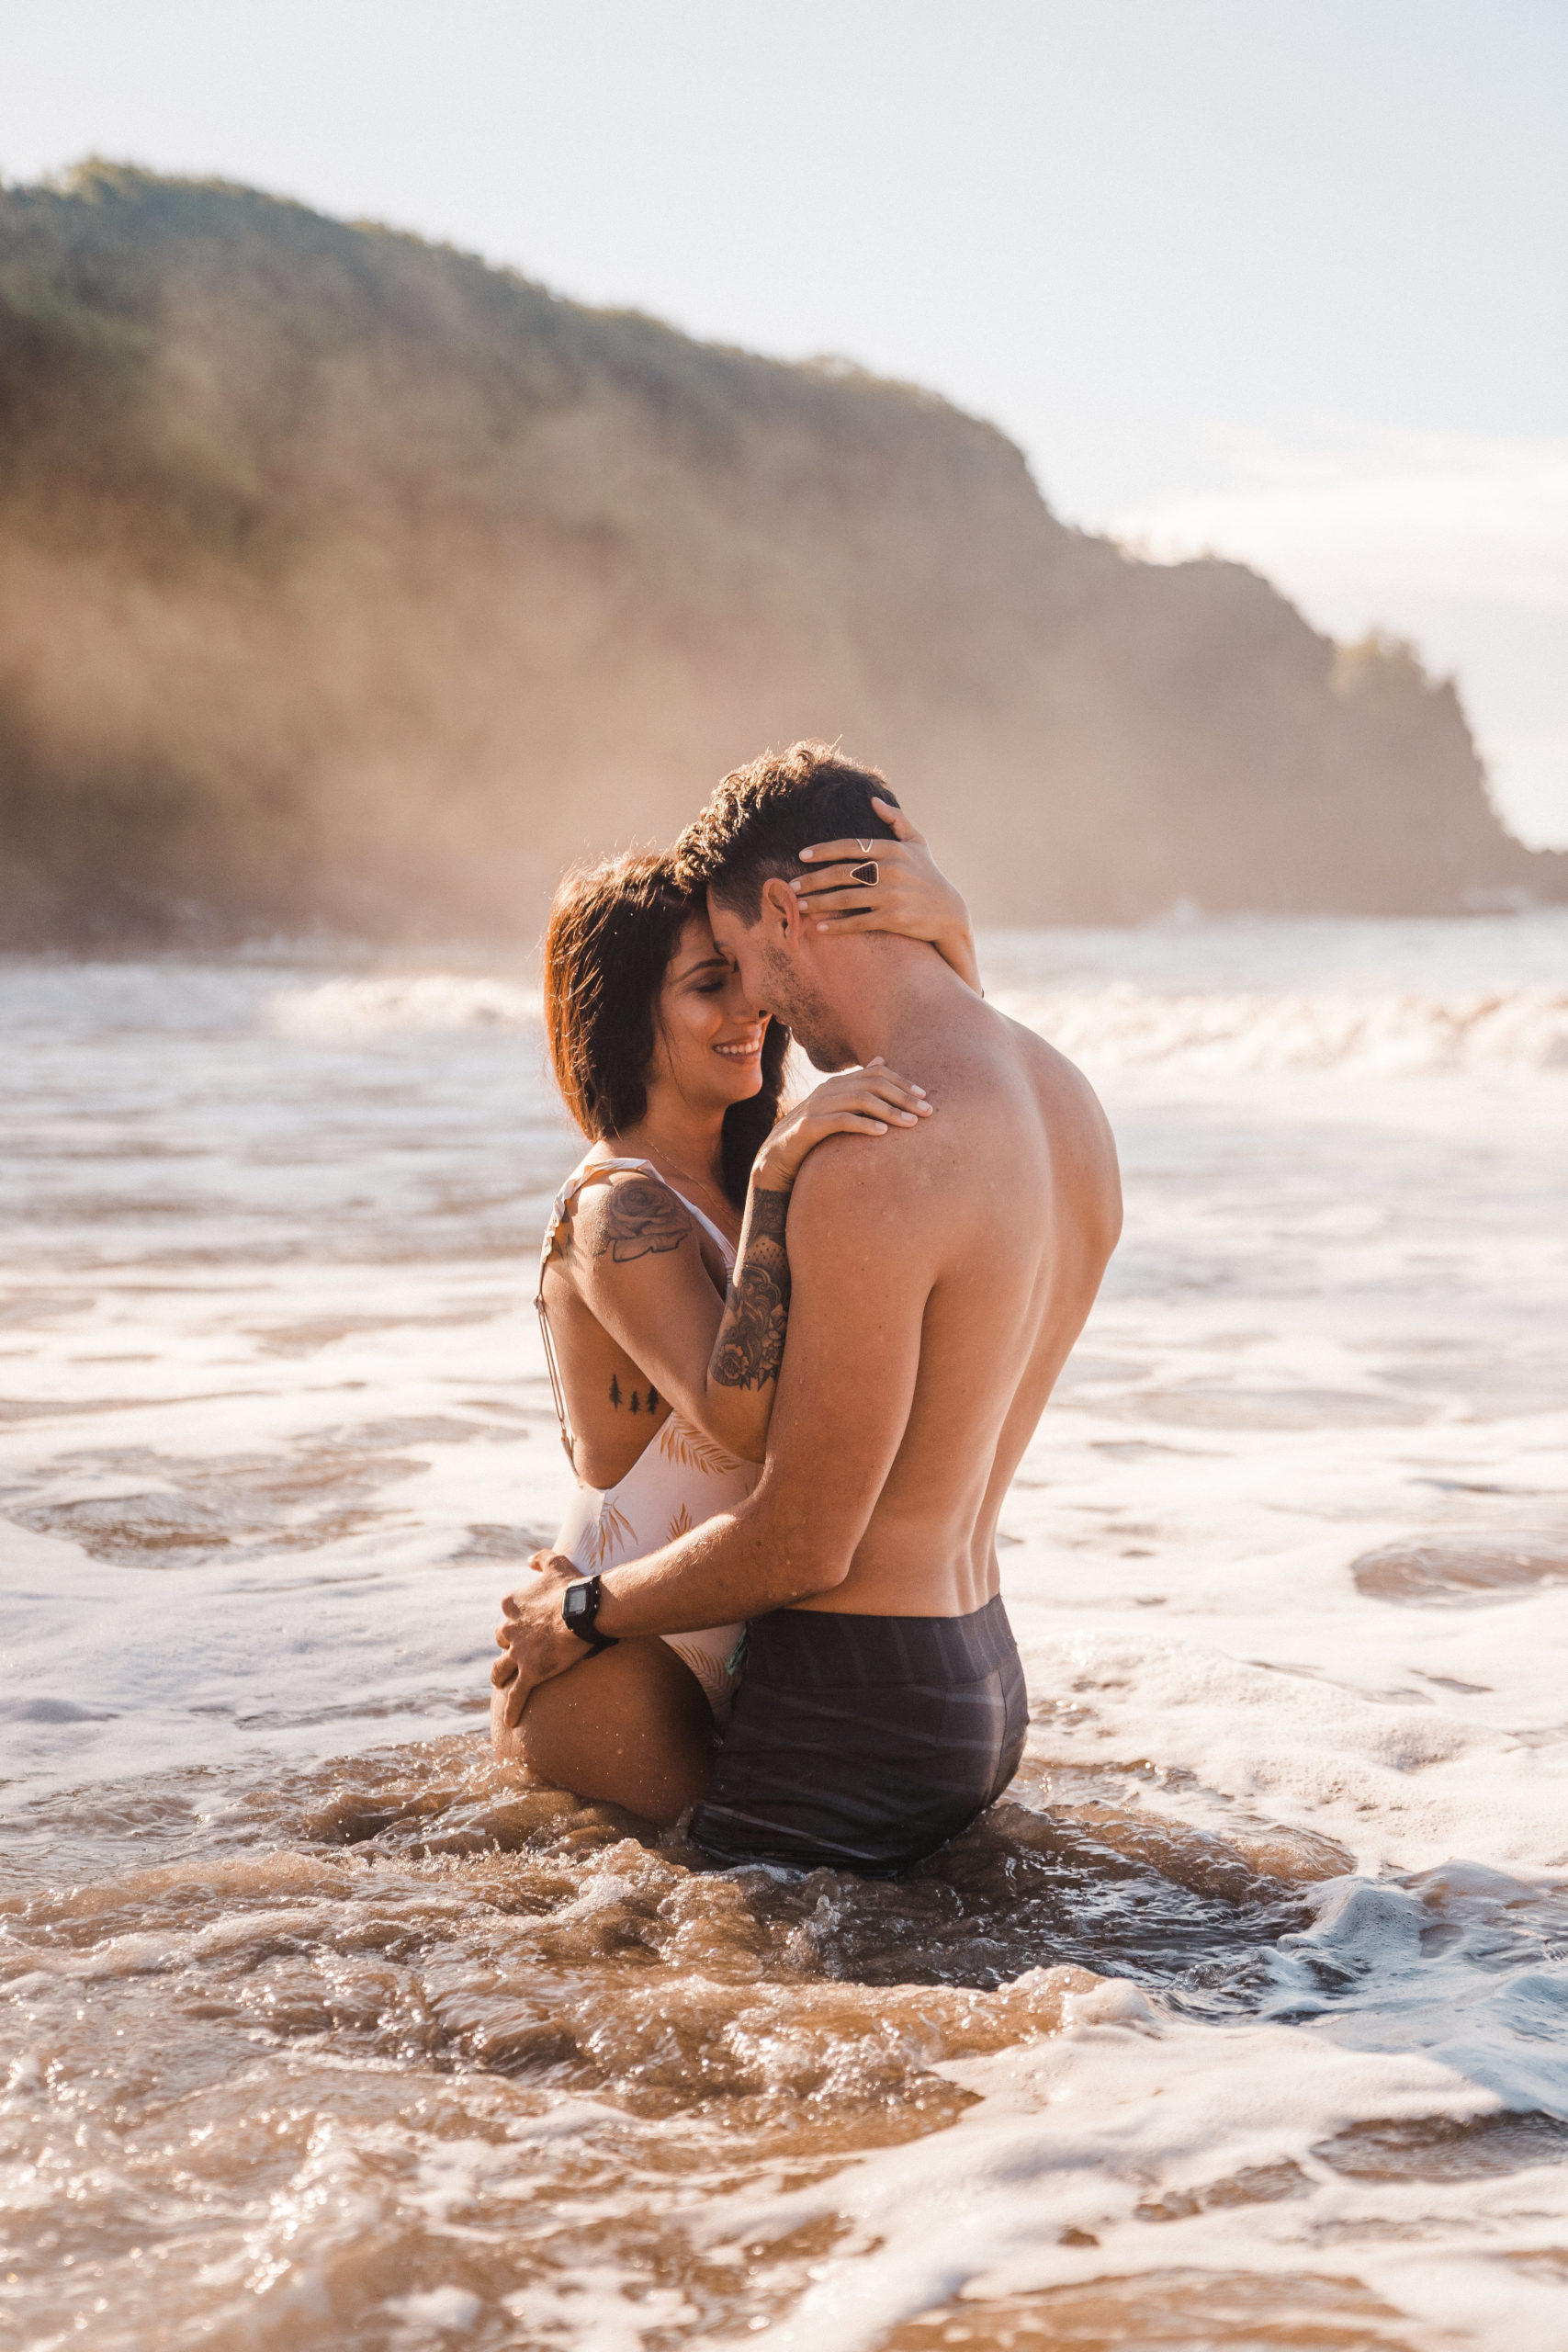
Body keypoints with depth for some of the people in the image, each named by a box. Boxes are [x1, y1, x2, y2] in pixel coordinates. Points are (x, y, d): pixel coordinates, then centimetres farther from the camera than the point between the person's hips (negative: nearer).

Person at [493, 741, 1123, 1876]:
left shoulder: (871, 1166, -25)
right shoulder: (1068, 1102, 4)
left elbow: (801, 1546, -20)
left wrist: (581, 1612, -3)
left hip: (858, 1717, -9)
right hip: (986, 1676, 9)